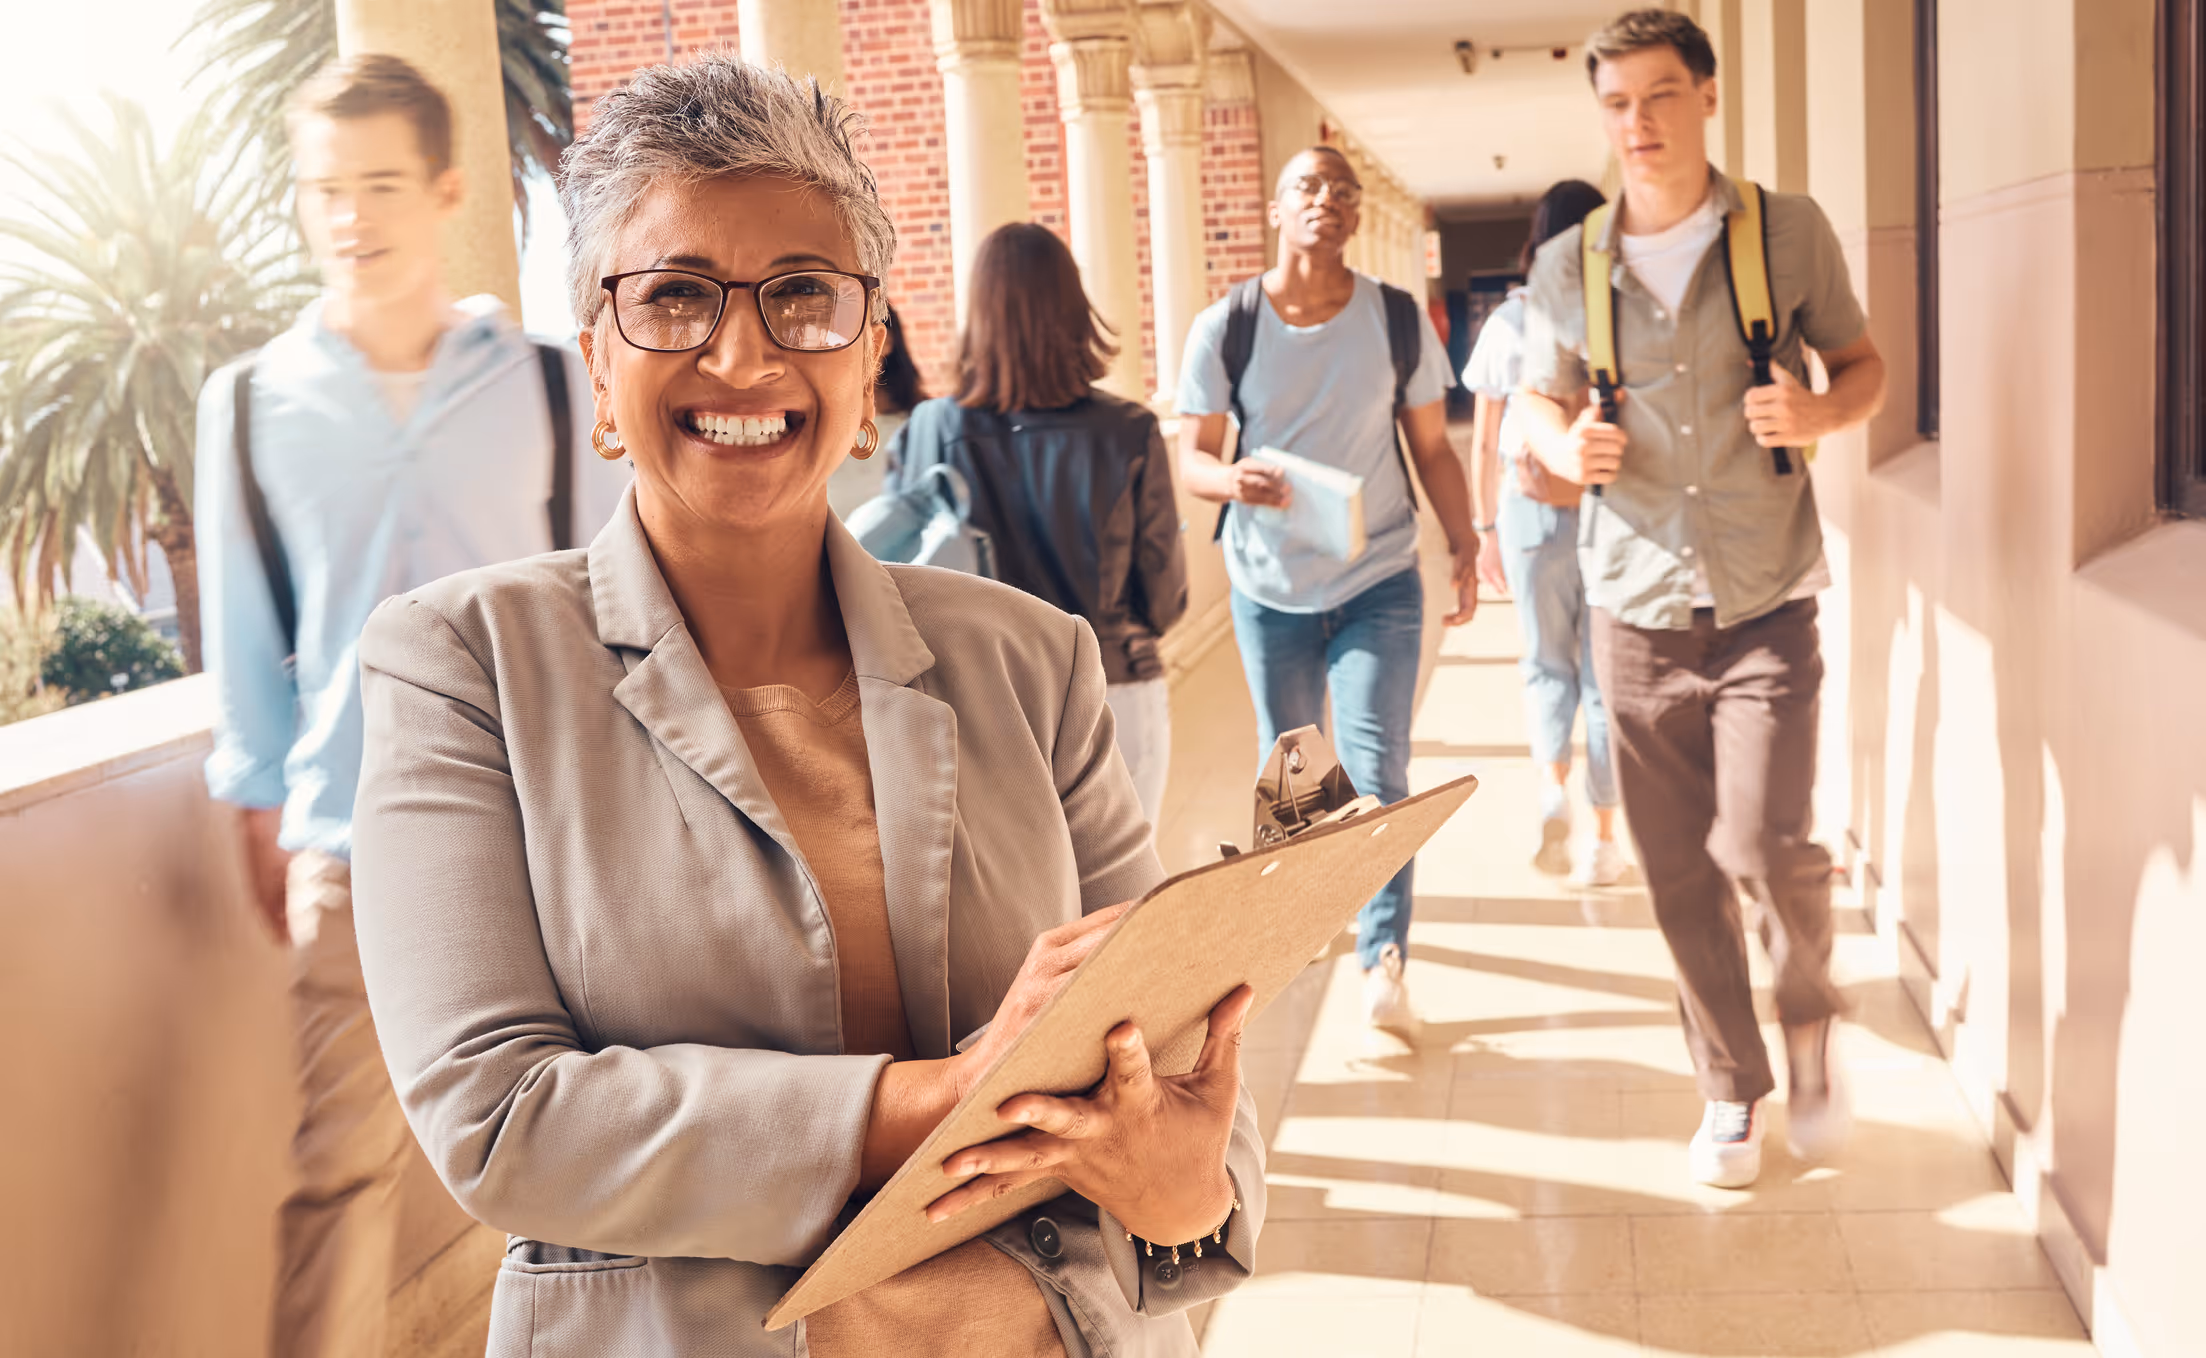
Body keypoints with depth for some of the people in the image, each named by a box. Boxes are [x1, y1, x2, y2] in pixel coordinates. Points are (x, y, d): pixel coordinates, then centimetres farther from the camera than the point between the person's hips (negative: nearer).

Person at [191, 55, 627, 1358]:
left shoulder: (550, 387, 1)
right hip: (354, 848, 0)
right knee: (344, 1165, 1)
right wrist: (265, 817, 8)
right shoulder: (253, 405, 3)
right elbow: (248, 640, 8)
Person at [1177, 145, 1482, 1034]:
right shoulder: (1224, 327, -7)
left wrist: (1464, 542, -8)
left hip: (1378, 583, -1)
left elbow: (1432, 448, 3)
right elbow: (1191, 457, -7)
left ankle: (1384, 959, -5)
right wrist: (1231, 479, -30)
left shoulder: (1401, 321, -4)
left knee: (1375, 770, -9)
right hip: (1269, 586, 1)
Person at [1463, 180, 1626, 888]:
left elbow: (1483, 443, 3)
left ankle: (1553, 786, -3)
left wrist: (1487, 528, 10)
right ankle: (1604, 838, 15)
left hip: (1531, 511, 1)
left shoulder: (1508, 321, -1)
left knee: (1547, 662, 20)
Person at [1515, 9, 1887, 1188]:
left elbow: (1864, 365, 8)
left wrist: (1821, 411, -15)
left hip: (1764, 605, -2)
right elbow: (1537, 404, 15)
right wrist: (1565, 446, -9)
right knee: (1678, 872, 7)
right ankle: (1732, 1089, 26)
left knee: (1767, 845, -13)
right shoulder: (1566, 267, 5)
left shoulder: (1789, 232, 0)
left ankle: (1811, 1022, 19)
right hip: (1636, 608, 2)